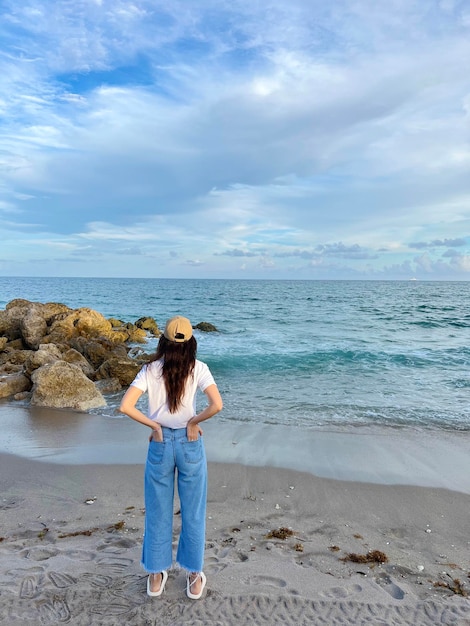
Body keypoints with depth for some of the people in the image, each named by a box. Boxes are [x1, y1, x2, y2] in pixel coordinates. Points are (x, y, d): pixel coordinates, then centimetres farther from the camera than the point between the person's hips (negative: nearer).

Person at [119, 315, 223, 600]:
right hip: (190, 443, -1)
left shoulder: (150, 370, -6)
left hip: (160, 444, 1)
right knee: (193, 511, 15)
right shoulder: (198, 368, -10)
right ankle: (194, 578, 29)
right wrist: (194, 421, -7)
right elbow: (217, 405, -22)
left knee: (158, 512, 17)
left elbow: (126, 407, -15)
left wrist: (154, 425, -5)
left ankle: (156, 576, 33)